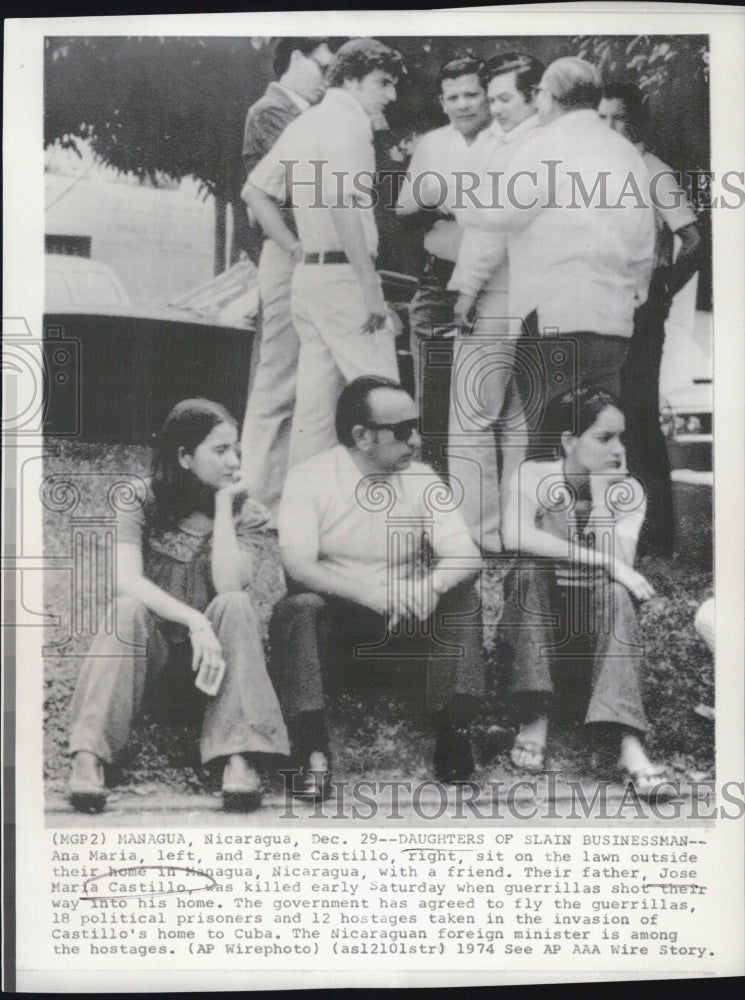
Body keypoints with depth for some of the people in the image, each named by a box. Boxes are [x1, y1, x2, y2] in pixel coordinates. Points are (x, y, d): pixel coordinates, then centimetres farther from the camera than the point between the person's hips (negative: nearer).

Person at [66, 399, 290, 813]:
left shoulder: (244, 512, -2)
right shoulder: (144, 505, -5)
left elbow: (229, 586, -20)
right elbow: (126, 581, -22)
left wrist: (223, 504, -17)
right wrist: (195, 622, -33)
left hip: (213, 641, 1)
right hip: (151, 642, -1)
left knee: (236, 605, -29)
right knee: (127, 610, -32)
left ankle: (240, 757, -37)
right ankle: (89, 757, -39)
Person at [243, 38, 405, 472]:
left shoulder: (304, 123, 19)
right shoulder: (349, 123, -8)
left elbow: (255, 190, 24)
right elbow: (342, 204, -22)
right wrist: (371, 287, -20)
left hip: (308, 275, 9)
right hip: (345, 275, -9)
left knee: (314, 406, 10)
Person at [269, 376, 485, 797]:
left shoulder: (422, 481, 0)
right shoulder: (309, 478, -8)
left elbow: (468, 557, -10)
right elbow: (298, 565, -20)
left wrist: (431, 586, -34)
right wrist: (371, 594, -35)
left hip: (408, 622, 3)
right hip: (336, 623, -2)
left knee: (463, 600, -22)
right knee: (298, 609, -32)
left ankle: (454, 731, -18)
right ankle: (314, 754, -29)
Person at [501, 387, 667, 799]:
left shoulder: (628, 491, -2)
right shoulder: (533, 477, -7)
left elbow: (620, 566, -17)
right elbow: (516, 536, -31)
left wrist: (601, 493, -21)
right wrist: (605, 561, -33)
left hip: (598, 625, 1)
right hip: (536, 621, -1)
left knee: (615, 592, -32)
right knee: (531, 567, -31)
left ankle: (629, 743, -44)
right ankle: (534, 718, -32)